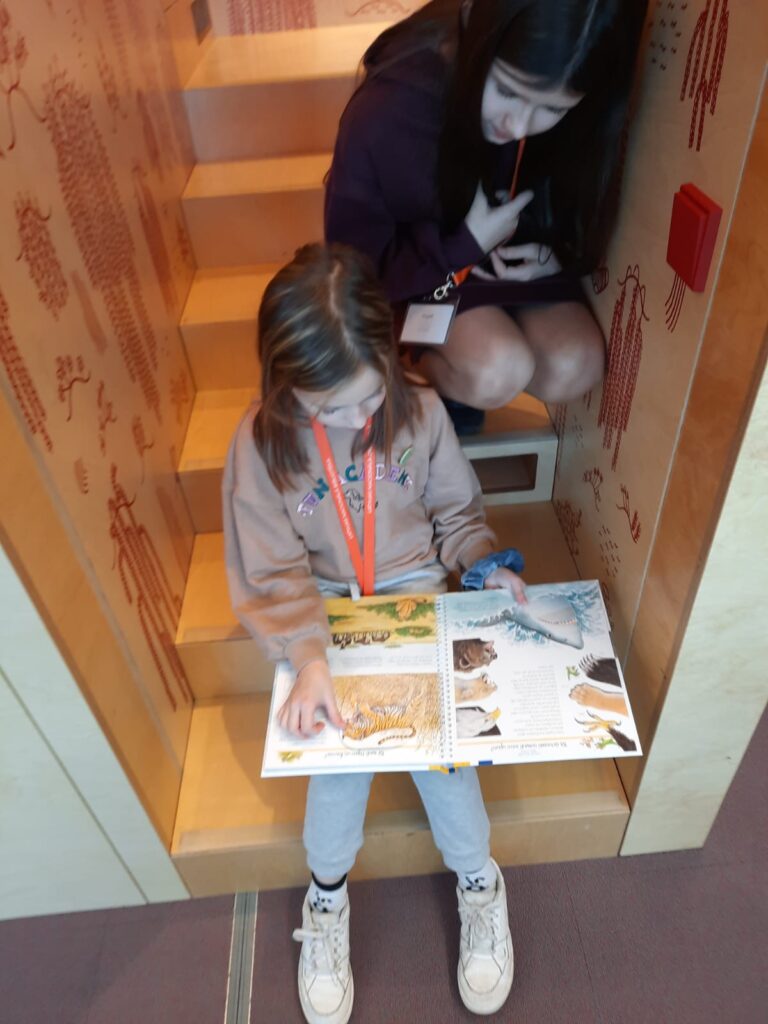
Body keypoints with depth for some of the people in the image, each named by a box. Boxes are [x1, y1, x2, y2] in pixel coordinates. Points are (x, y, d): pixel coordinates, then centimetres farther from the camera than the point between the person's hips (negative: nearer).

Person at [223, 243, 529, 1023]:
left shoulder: (420, 411, -13)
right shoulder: (260, 442, -16)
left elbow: (457, 512, 3)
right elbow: (272, 575, -15)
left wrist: (487, 564, -14)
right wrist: (308, 655, -30)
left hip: (416, 591, 1)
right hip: (325, 610, 0)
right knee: (341, 728, -19)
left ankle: (477, 881, 15)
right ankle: (327, 894, 12)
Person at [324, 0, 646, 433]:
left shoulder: (583, 116, -19)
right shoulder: (388, 111, -30)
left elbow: (586, 219, 2)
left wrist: (559, 254, -19)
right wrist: (463, 245, -26)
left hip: (519, 259, 4)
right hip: (416, 270, -4)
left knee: (575, 369, -19)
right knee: (499, 373, -28)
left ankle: (450, 376, 7)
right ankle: (419, 363, 4)